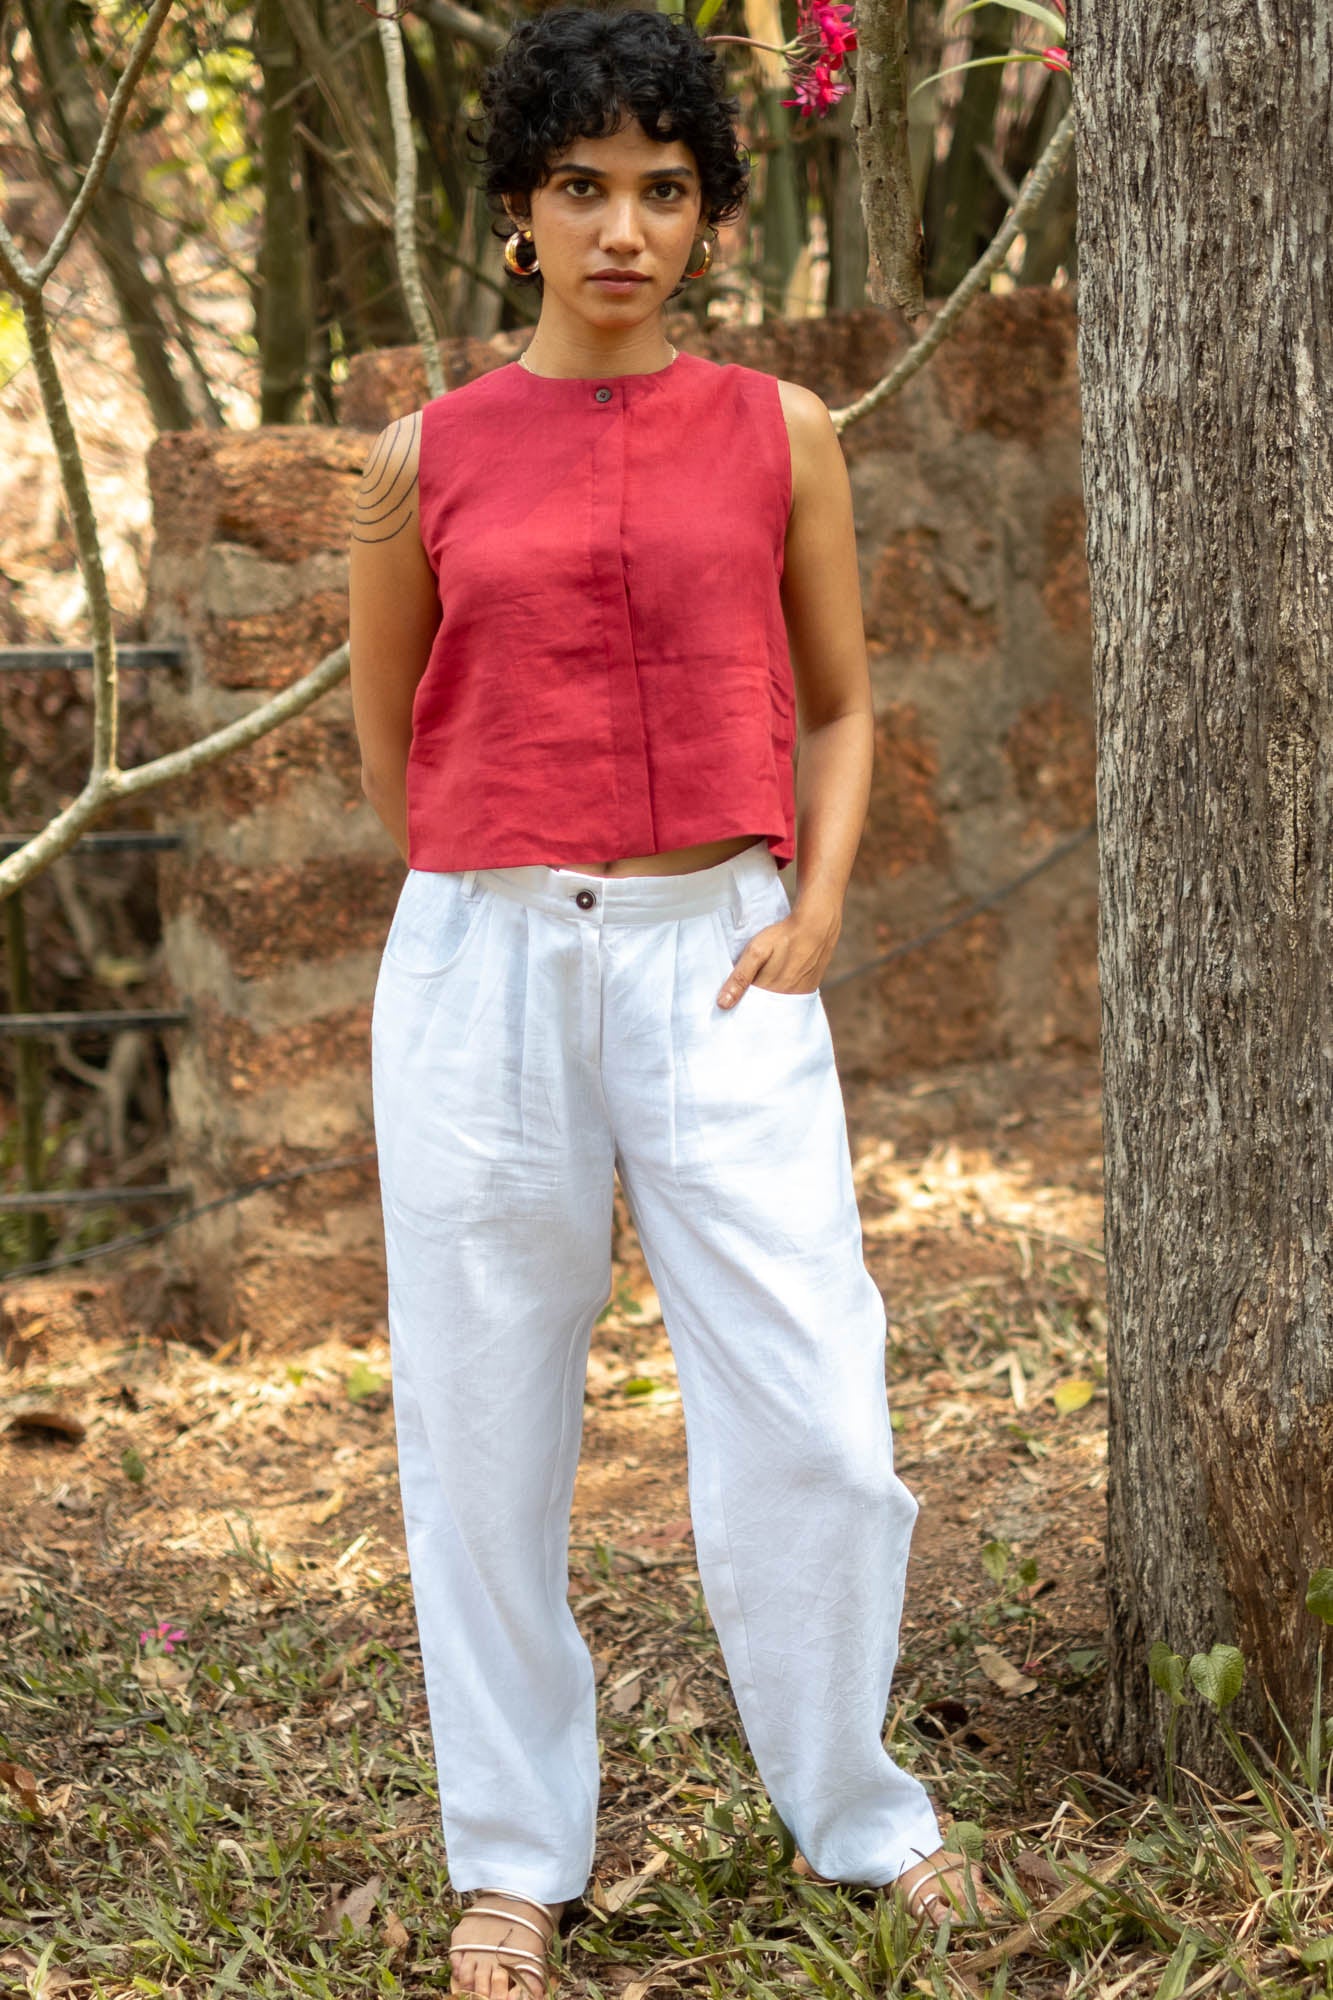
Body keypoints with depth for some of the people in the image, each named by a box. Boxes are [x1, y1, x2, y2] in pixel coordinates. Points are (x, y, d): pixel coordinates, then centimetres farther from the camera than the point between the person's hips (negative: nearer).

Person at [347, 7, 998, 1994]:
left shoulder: (780, 433, 6)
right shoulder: (427, 457, 5)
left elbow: (842, 707, 12)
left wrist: (813, 913, -1)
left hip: (720, 962, 0)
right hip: (480, 964, 0)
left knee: (816, 1423, -3)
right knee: (486, 1426, 5)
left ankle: (856, 1804, 20)